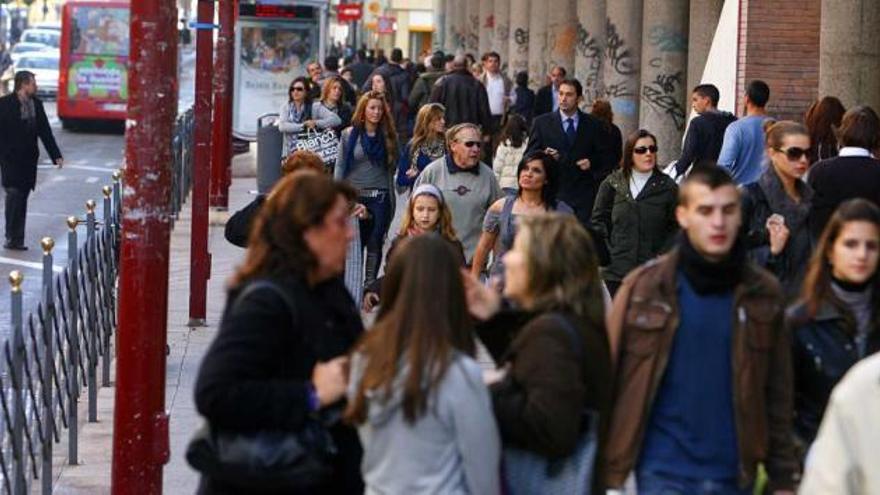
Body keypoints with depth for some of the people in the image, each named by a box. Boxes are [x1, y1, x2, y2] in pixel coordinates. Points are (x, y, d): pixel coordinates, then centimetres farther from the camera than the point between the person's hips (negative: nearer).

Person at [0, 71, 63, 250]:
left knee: (22, 197, 7)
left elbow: (45, 131, 11)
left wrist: (56, 155, 7)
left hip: (29, 159, 5)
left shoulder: (36, 104, 7)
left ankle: (16, 239, 10)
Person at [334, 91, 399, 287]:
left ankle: (370, 285, 10)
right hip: (354, 195, -1)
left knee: (375, 244, 2)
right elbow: (340, 167, 2)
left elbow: (392, 169, 8)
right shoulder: (349, 135, 2)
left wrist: (391, 201, 4)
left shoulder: (388, 137, 6)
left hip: (380, 197, 1)